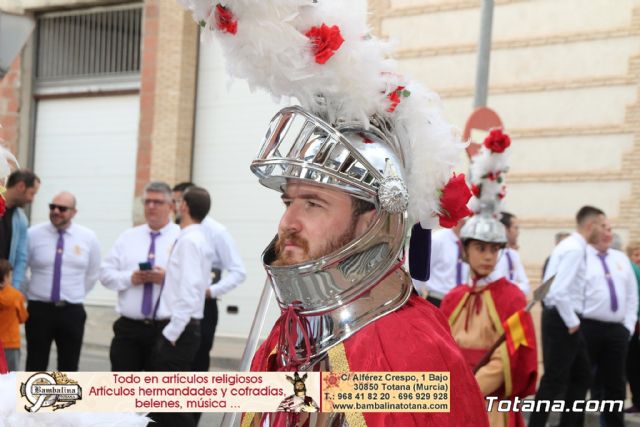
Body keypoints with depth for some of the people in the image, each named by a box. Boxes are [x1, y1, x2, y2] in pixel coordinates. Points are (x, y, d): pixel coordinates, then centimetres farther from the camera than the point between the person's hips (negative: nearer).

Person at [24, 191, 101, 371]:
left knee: (68, 368, 7)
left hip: (72, 312, 1)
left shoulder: (88, 238, 2)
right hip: (39, 310, -1)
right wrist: (30, 293, 7)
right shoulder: (33, 234, -3)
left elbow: (92, 274, 14)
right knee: (35, 367, 4)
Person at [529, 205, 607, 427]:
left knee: (582, 375, 16)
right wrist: (572, 322, -18)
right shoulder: (574, 249, -18)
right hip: (562, 320, -10)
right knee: (554, 379, -5)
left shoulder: (573, 246, 13)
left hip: (566, 319, 10)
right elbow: (559, 291, -27)